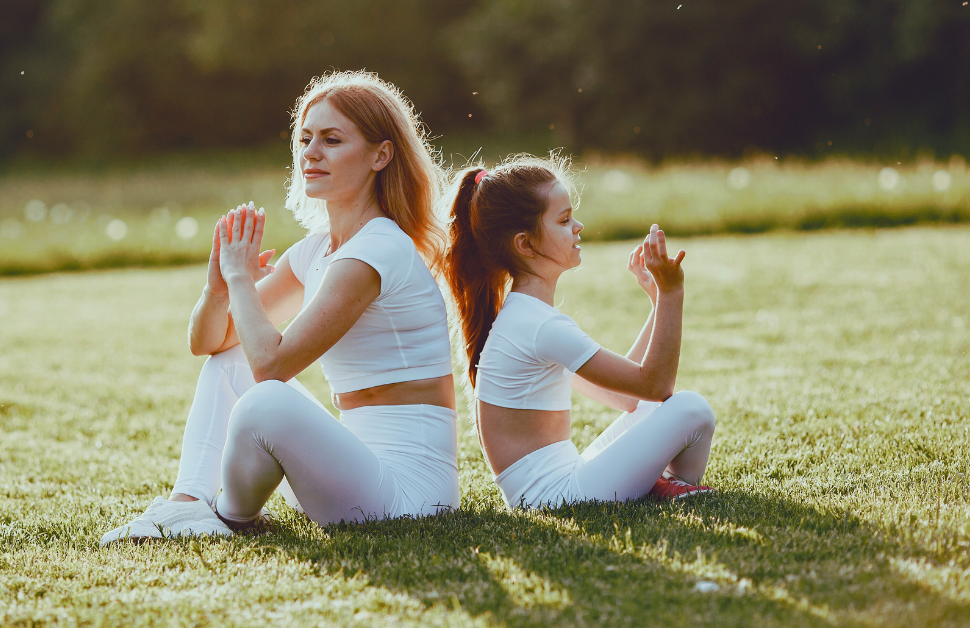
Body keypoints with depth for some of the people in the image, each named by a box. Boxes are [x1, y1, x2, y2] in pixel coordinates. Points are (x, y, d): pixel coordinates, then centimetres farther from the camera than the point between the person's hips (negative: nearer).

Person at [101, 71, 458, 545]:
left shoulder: (376, 249, -16)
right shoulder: (316, 250, 13)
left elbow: (270, 364, -21)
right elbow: (205, 341, 15)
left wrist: (241, 278, -6)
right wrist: (219, 287, -6)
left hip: (407, 488, -9)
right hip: (360, 462, 9)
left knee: (268, 403, -33)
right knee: (227, 357, 14)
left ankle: (232, 515, -1)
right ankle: (189, 502, -4)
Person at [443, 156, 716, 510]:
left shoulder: (522, 316, 15)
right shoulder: (542, 326, -18)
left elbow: (625, 395, 16)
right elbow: (654, 383, -13)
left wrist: (660, 300, 16)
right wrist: (671, 293, -13)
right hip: (555, 492, -10)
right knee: (691, 410, -12)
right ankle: (678, 491, 10)